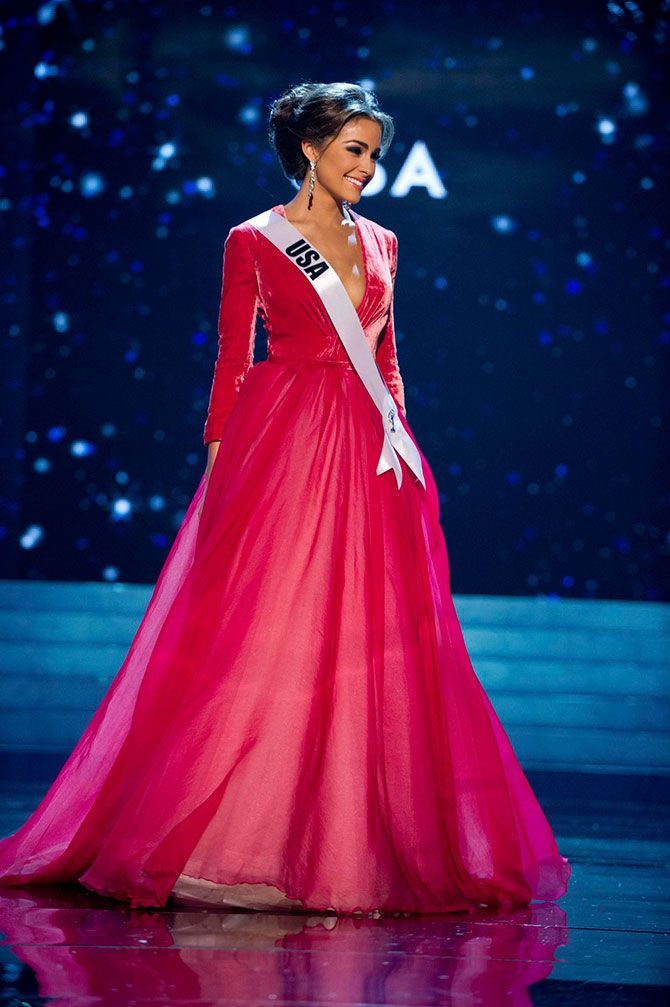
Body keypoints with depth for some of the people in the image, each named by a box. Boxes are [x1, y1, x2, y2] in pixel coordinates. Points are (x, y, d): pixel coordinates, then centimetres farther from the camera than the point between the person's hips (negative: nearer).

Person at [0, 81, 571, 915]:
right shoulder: (253, 242, 1)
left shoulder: (380, 244, 15)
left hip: (368, 456, 5)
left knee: (367, 645, 2)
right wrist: (219, 455, -5)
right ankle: (230, 839, -2)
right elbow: (232, 361, 0)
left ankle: (347, 841, 6)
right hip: (282, 446, -5)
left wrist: (398, 438, 9)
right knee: (262, 640, -7)